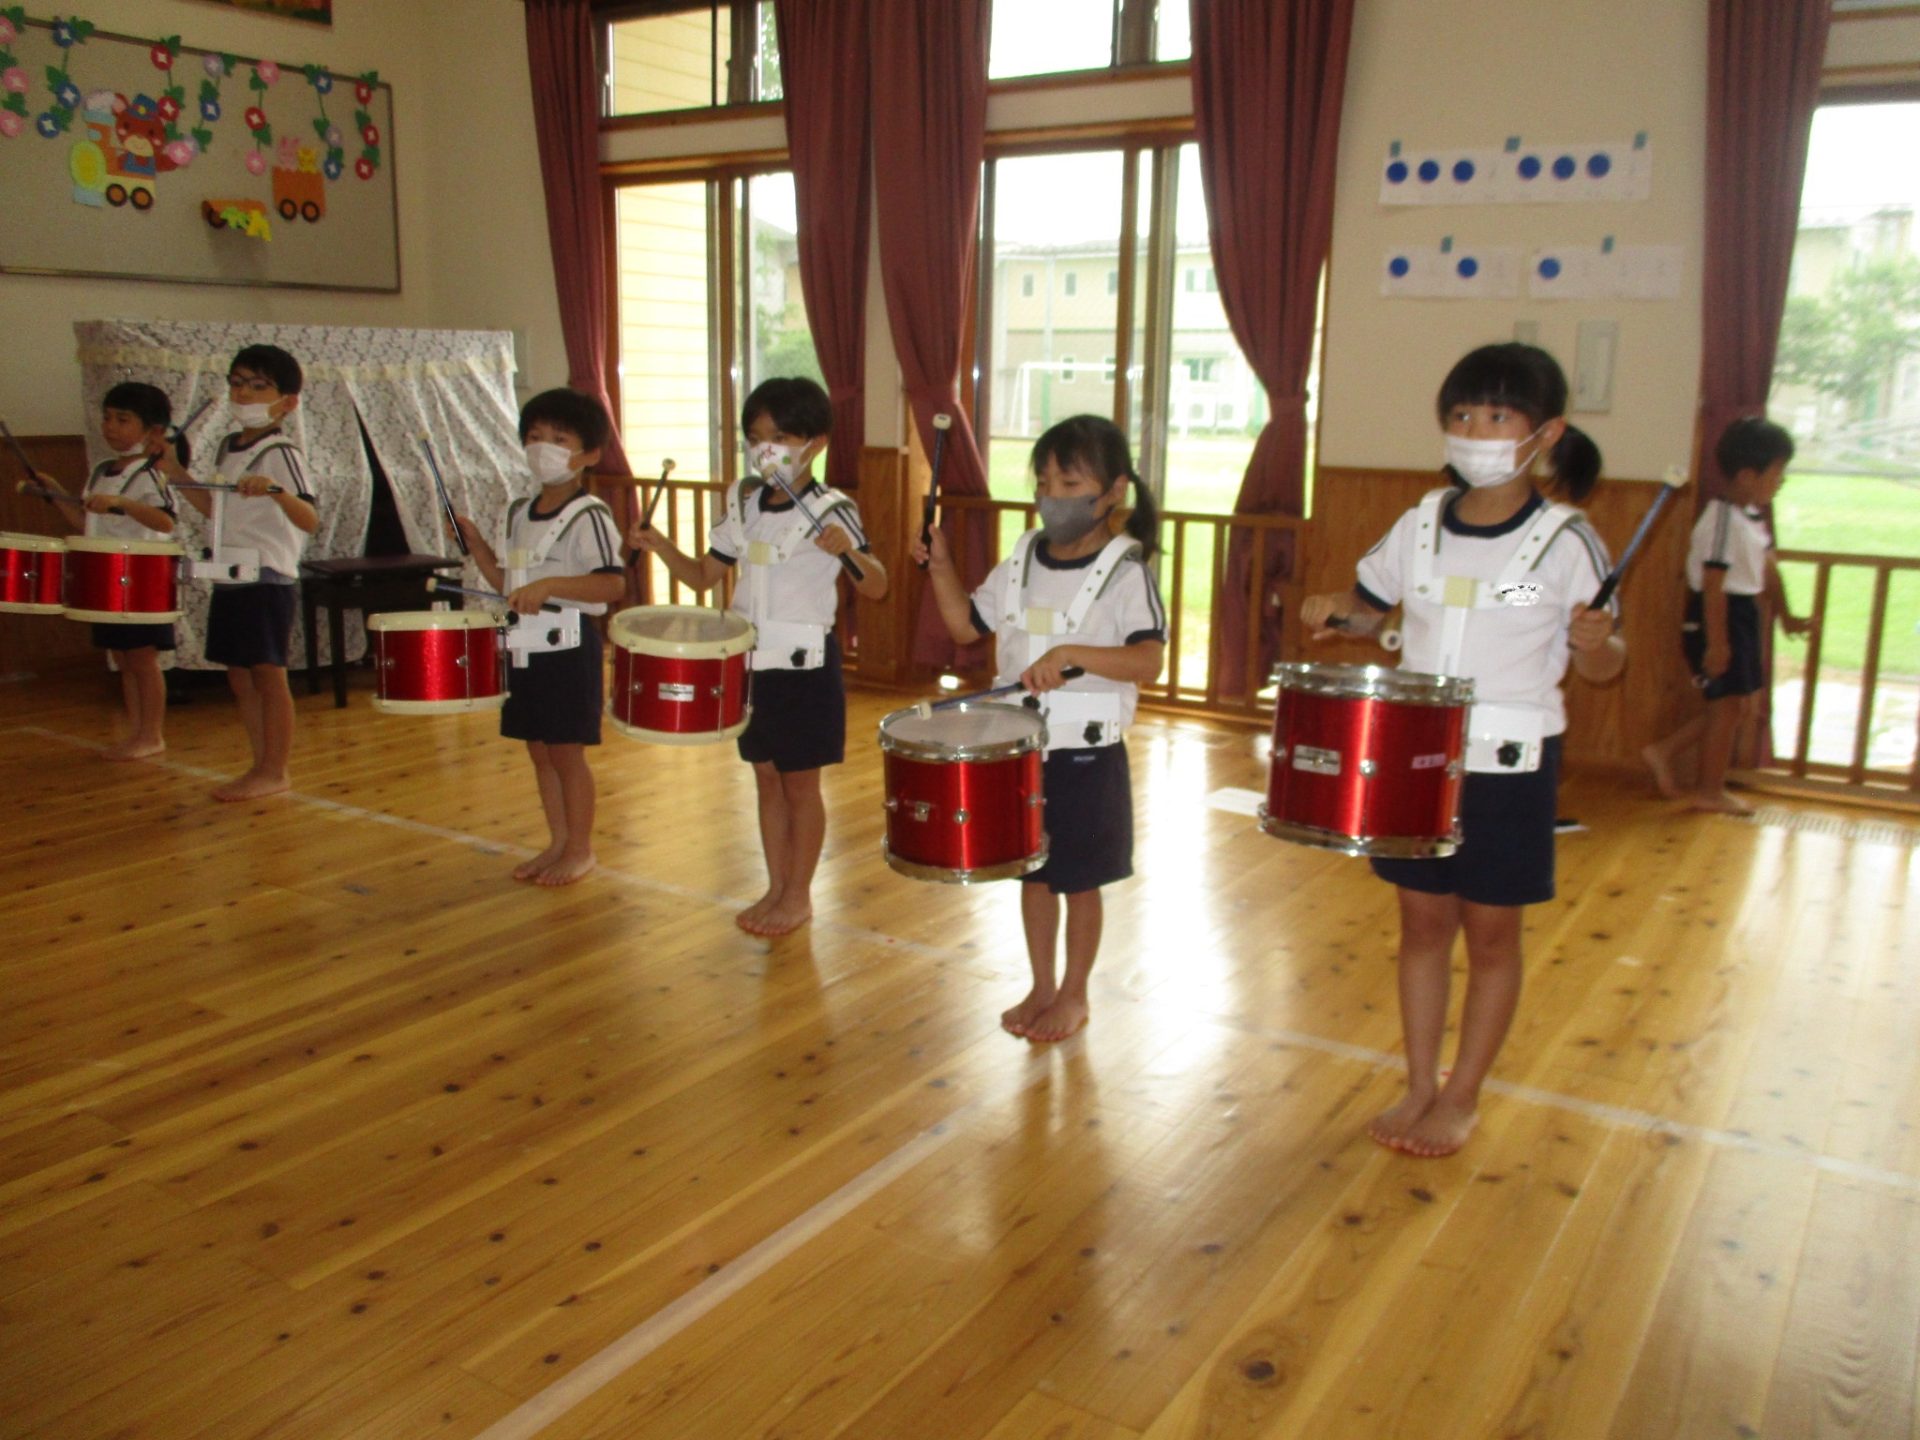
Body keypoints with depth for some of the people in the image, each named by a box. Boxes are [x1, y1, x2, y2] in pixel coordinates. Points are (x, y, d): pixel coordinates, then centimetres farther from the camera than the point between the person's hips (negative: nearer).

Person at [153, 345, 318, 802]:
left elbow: (310, 521, -25)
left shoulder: (282, 453, -13)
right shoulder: (228, 447, 12)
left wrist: (275, 490, -41)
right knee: (238, 674, 12)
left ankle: (277, 772, 7)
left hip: (268, 580, -8)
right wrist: (178, 475, 12)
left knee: (267, 673, -2)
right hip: (230, 579, 9)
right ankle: (261, 766, 22)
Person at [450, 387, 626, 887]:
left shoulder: (589, 517, -14)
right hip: (525, 648, 8)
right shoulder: (520, 512, 11)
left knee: (566, 751, 1)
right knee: (539, 750, 14)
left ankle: (581, 849, 15)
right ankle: (558, 842, 27)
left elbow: (613, 584, -25)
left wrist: (549, 585, -32)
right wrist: (476, 544, 7)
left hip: (570, 649, -8)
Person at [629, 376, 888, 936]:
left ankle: (799, 895, 19)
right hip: (750, 662, 6)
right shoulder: (742, 504, 5)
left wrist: (850, 551, -33)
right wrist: (659, 545, -5)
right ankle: (776, 887, 27)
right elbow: (704, 576, 11)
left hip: (805, 665, -6)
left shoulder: (831, 511, -12)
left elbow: (876, 588, -14)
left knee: (800, 782, 5)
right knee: (767, 778, 14)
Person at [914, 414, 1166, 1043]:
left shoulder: (1125, 572, -14)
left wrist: (1070, 654, -38)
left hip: (1086, 754, -5)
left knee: (1078, 879, 9)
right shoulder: (1022, 560, 4)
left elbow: (1148, 661, -26)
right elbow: (966, 625, 13)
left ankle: (1074, 995, 28)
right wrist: (941, 567, -1)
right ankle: (1042, 986, 34)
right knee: (1032, 872, 17)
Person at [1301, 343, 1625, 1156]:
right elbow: (1372, 607, 15)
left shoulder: (1565, 543, -9)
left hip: (1510, 766, -3)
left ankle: (1462, 1098, 25)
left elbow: (1602, 667, -3)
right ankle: (1419, 1086, 27)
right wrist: (1334, 613, -6)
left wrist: (1595, 645, -25)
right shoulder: (1419, 526, 2)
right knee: (1422, 921, 12)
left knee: (1490, 933, 9)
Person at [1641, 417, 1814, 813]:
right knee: (1728, 704, 1)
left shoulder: (1752, 517, 10)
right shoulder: (1724, 520, -21)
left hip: (1742, 615, 10)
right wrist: (1716, 642, -25)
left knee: (1741, 703, 15)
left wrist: (1785, 616, 26)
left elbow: (1767, 567, 21)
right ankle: (1709, 791, 15)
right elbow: (1713, 584, -24)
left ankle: (1664, 751, 20)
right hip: (1718, 618, -10)